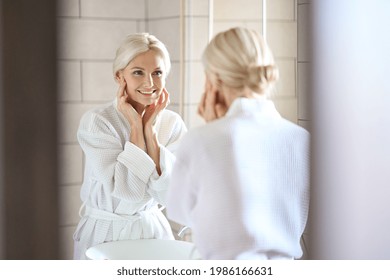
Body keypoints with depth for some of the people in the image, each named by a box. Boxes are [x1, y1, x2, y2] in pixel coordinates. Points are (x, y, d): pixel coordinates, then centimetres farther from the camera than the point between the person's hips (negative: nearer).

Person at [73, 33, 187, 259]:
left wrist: (150, 128, -11)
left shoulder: (172, 123, 0)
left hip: (154, 231, 2)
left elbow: (169, 192, -10)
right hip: (106, 234, -2)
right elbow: (123, 189, -19)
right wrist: (136, 127, -16)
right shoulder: (96, 122, -10)